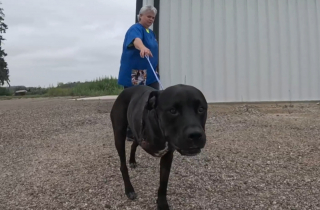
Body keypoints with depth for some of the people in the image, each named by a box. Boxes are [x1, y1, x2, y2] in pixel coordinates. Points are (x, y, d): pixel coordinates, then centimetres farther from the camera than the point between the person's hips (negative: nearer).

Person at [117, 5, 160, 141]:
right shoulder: (135, 29, -11)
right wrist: (143, 48, -57)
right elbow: (137, 40, -36)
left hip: (149, 75, 8)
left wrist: (155, 70, 30)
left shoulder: (151, 32, 17)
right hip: (134, 76, -8)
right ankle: (131, 133, 10)